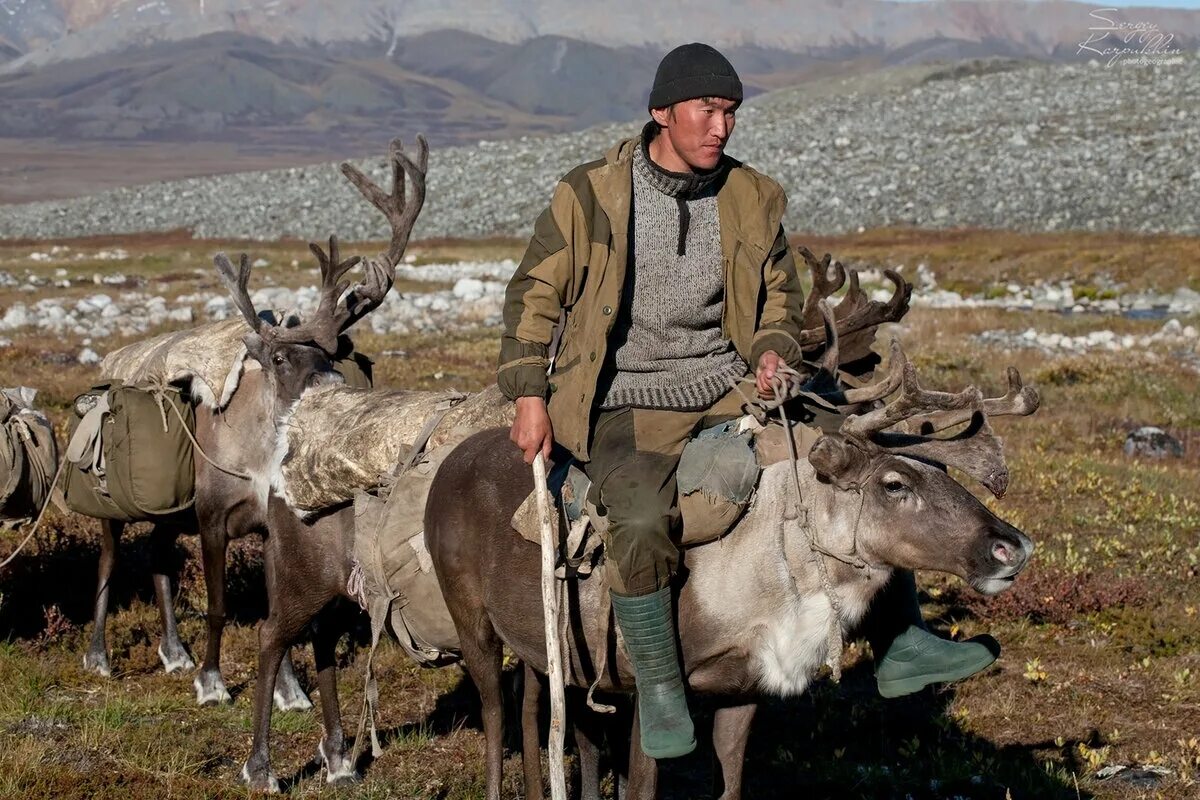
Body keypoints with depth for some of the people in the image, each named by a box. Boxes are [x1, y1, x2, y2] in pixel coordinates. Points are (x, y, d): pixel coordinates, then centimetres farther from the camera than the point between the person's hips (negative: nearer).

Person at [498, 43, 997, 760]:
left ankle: (902, 642, 5)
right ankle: (658, 686, -11)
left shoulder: (755, 200, 6)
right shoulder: (589, 196, -4)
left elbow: (782, 297, 18)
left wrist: (773, 350, -4)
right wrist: (529, 397, -5)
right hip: (628, 403, -4)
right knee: (643, 523, -33)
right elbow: (535, 296, 3)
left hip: (731, 386, 5)